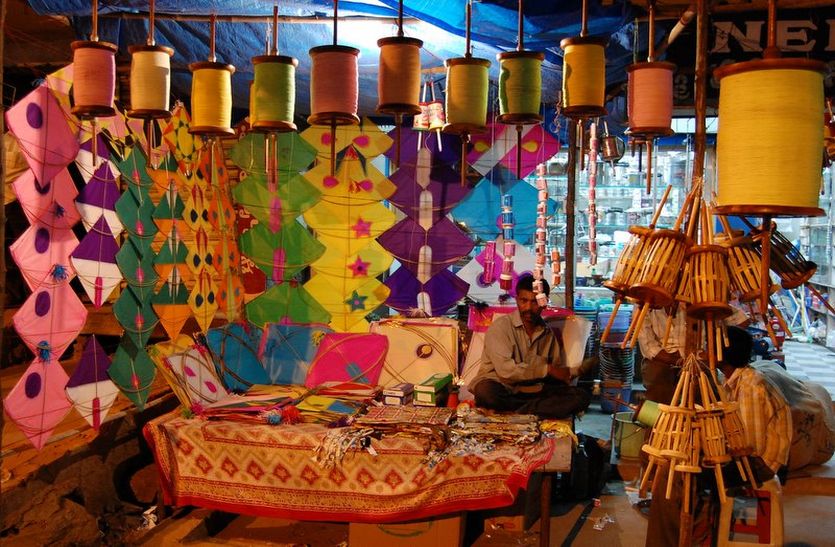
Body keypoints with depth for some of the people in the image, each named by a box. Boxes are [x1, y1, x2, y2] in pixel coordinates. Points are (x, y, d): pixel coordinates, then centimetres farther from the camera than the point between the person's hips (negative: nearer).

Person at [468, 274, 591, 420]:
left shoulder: (548, 333, 12)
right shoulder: (501, 326, -7)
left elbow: (556, 369, 14)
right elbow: (505, 369, -17)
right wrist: (547, 369, -13)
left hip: (532, 390, 6)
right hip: (501, 388, -5)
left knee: (581, 396, -16)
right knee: (486, 391, -40)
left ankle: (511, 413, -23)